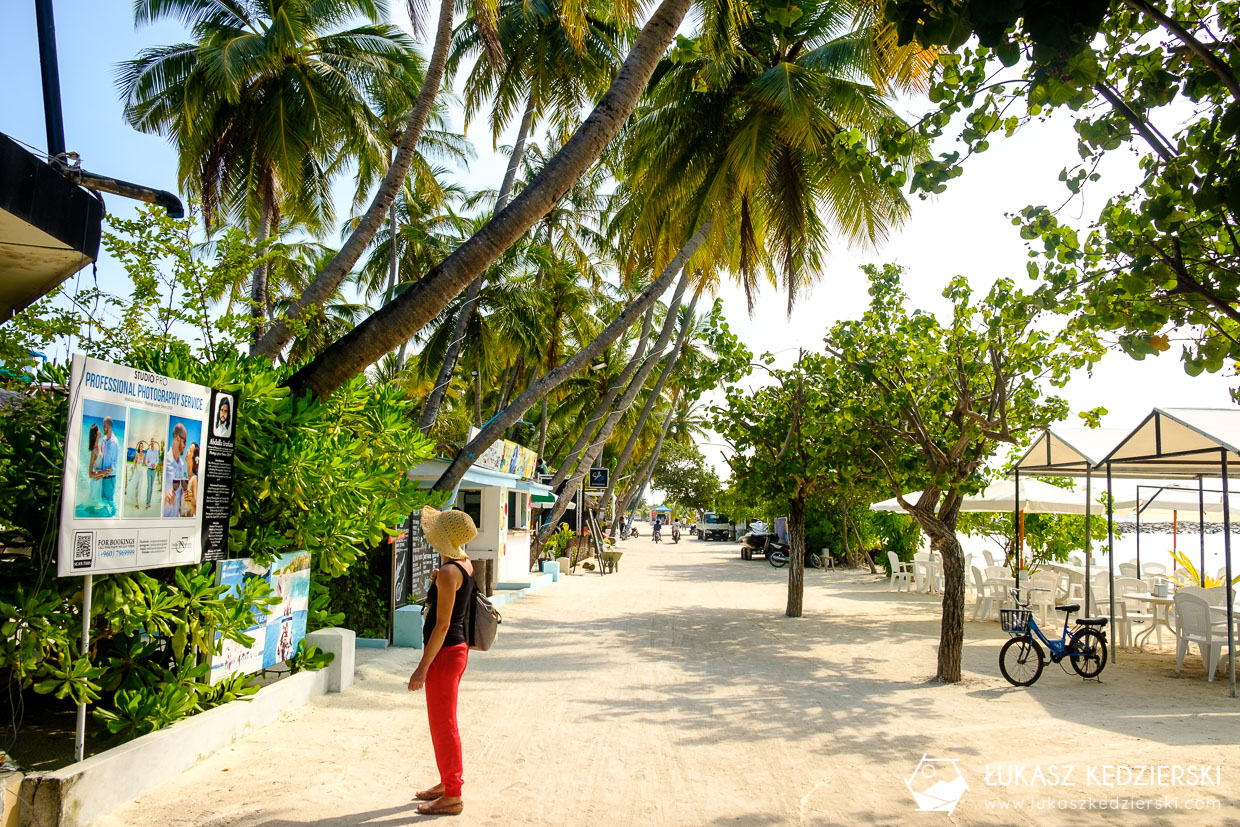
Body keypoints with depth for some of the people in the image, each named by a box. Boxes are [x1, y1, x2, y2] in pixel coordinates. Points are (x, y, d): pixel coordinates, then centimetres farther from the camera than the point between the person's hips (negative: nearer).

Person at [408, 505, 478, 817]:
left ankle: (452, 797, 13)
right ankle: (447, 783, 35)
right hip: (458, 648, 10)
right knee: (443, 721, 21)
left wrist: (423, 667, -19)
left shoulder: (448, 572, -22)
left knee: (443, 724, 2)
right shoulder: (465, 564, 7)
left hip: (445, 652, -10)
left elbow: (442, 624, -22)